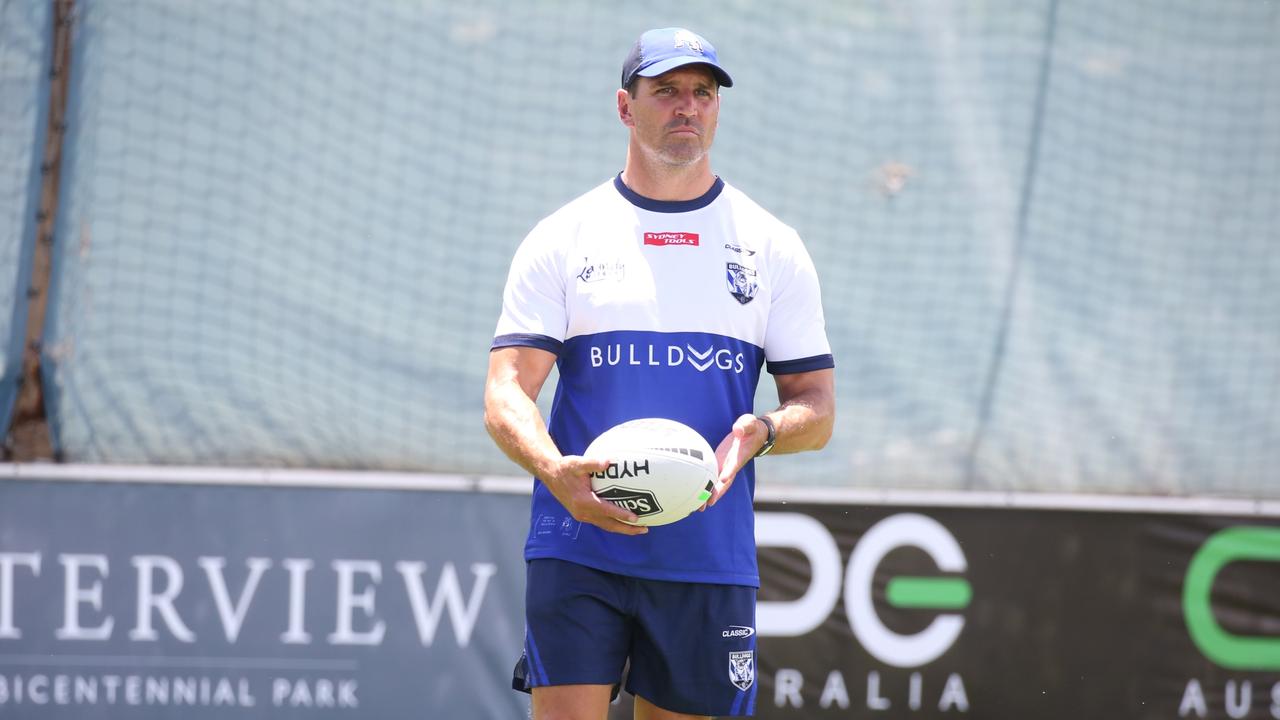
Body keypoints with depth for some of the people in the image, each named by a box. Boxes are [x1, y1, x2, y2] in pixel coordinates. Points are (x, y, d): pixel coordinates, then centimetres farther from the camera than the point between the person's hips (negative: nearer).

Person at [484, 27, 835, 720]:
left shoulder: (772, 247, 9)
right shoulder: (561, 239, 4)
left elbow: (817, 405, 9)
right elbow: (507, 390, -3)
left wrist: (762, 431, -15)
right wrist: (554, 469, -24)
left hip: (710, 556, 2)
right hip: (578, 551, -2)